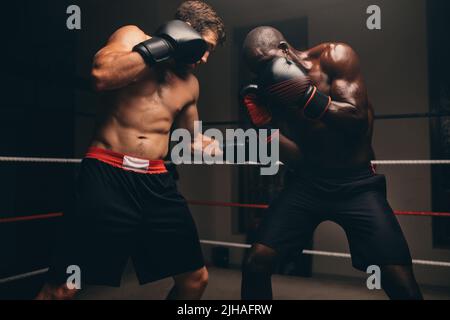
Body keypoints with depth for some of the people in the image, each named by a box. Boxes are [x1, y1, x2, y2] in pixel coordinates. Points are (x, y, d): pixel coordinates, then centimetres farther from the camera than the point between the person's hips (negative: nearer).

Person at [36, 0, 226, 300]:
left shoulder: (190, 84, 17)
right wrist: (164, 45, -12)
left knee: (196, 279, 9)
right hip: (108, 175, -5)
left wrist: (205, 143, 6)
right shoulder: (133, 37, 3)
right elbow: (102, 75, -18)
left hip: (157, 182, 6)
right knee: (63, 288, -6)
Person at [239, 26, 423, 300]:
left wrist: (308, 96, -29)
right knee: (255, 264, -6)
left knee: (402, 284, -10)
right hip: (308, 182, 3)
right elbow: (297, 159, 0)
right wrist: (266, 126, -13)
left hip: (357, 183, -2)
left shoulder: (335, 57, -5)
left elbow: (357, 118, -18)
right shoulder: (276, 87, 4)